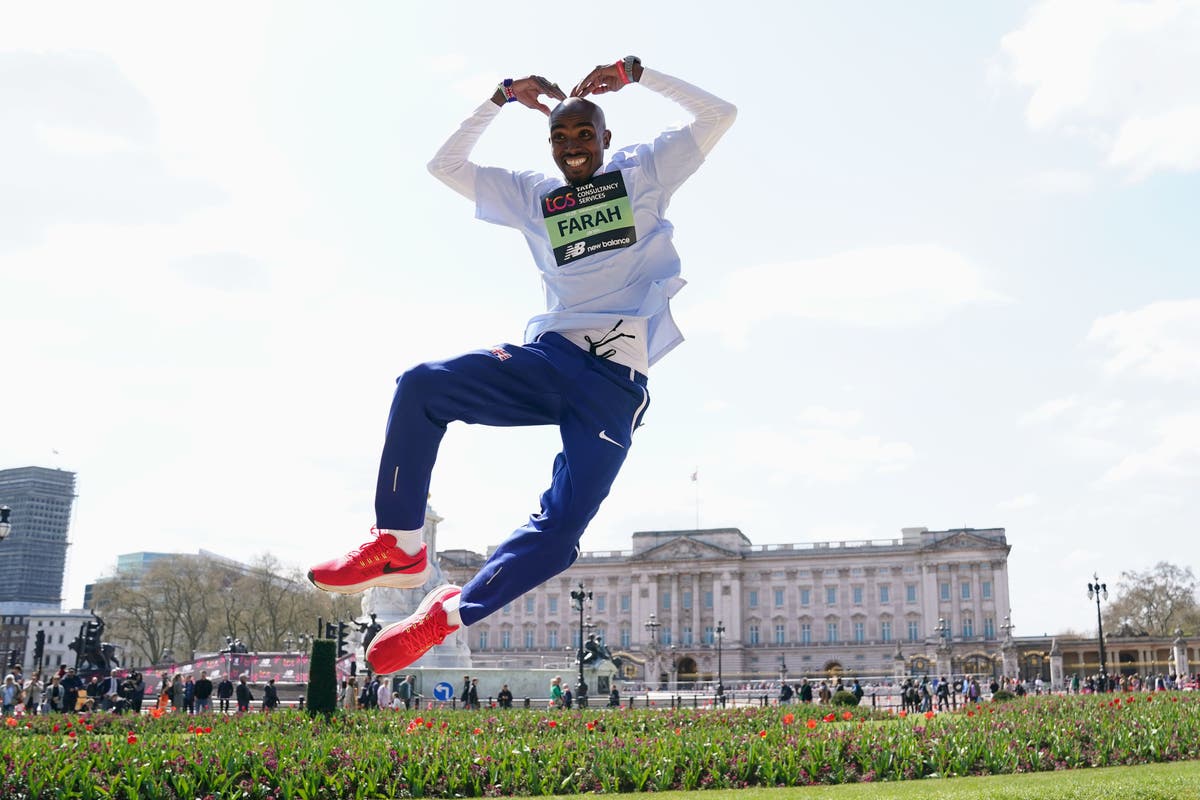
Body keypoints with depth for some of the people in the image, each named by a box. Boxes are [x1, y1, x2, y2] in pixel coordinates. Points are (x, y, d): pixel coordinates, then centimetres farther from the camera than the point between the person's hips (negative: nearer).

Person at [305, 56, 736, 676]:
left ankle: (447, 615, 0)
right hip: (547, 358, 3)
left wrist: (635, 74, 6)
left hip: (615, 383, -3)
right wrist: (503, 98, 14)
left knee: (558, 536, -17)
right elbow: (446, 165, 20)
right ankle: (400, 548, -9)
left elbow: (719, 114, 10)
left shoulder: (644, 173, 15)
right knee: (420, 386, -21)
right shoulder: (533, 196, 20)